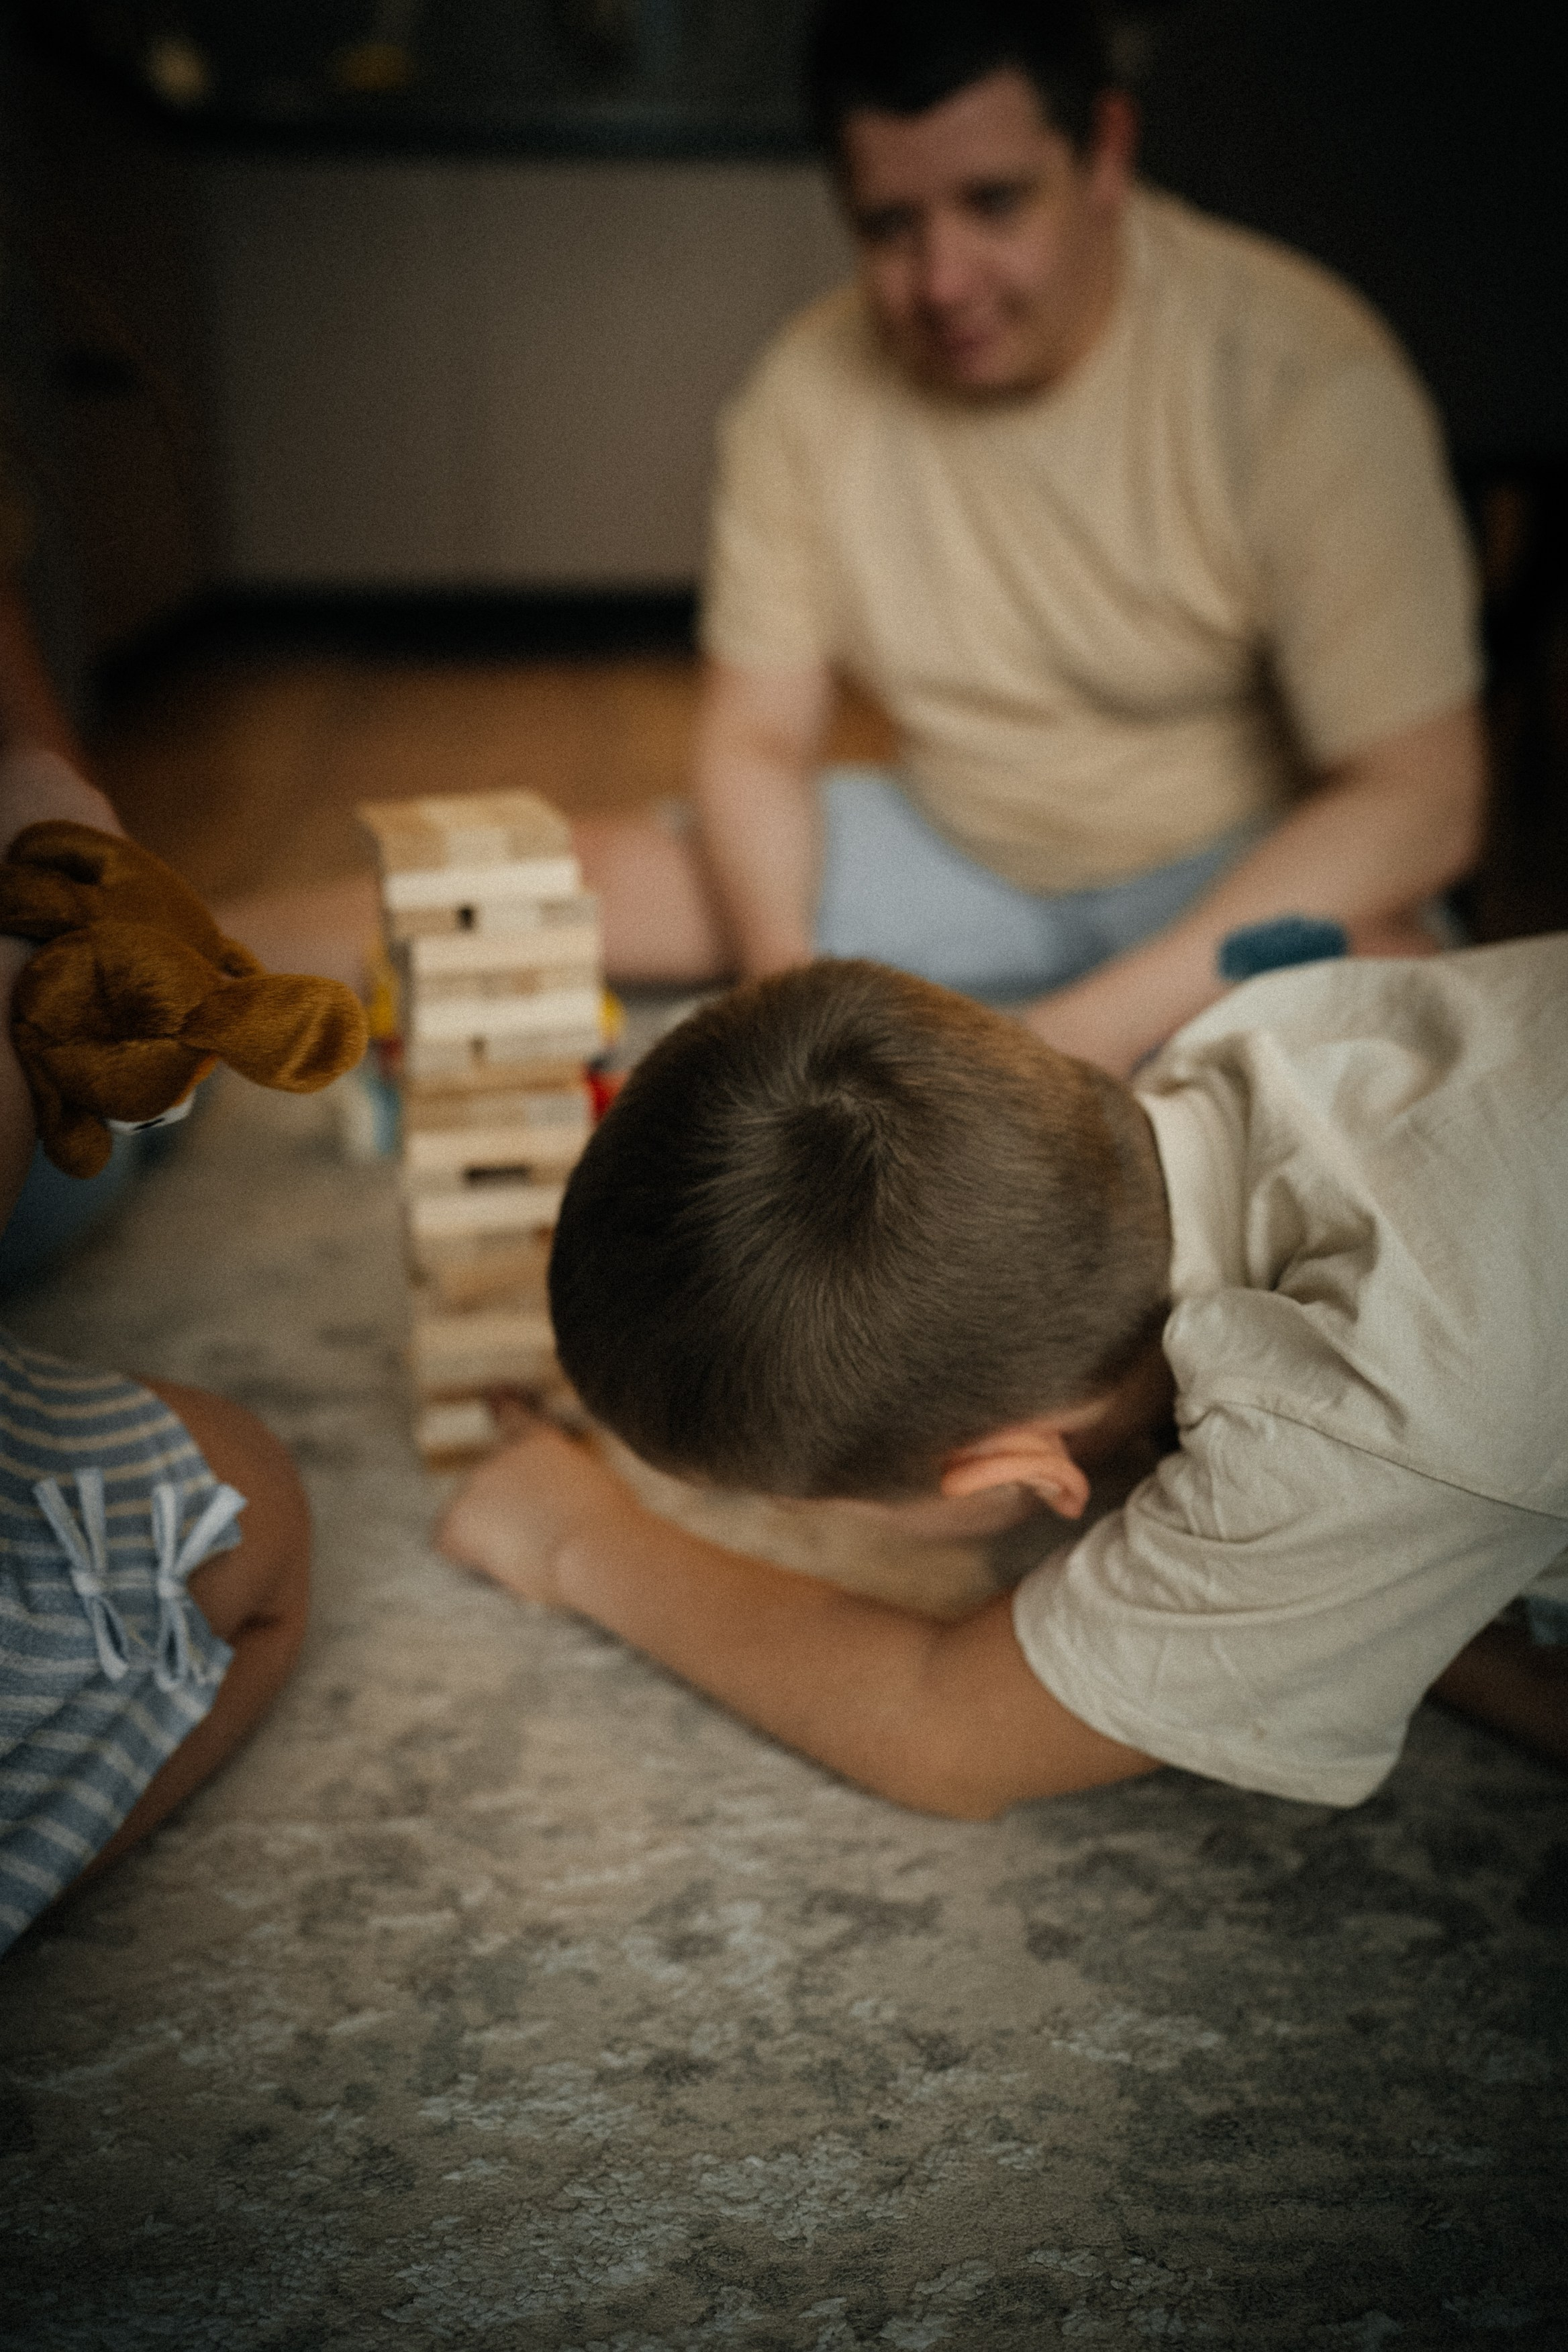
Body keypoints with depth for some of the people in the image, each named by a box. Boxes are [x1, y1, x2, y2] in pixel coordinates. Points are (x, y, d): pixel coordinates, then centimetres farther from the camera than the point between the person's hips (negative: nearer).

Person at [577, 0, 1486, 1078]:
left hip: (1246, 873, -4)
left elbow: (1421, 797, -22)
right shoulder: (813, 383, -6)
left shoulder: (1304, 372, -19)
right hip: (954, 855, 5)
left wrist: (1093, 1027, -31)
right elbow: (758, 738, 1)